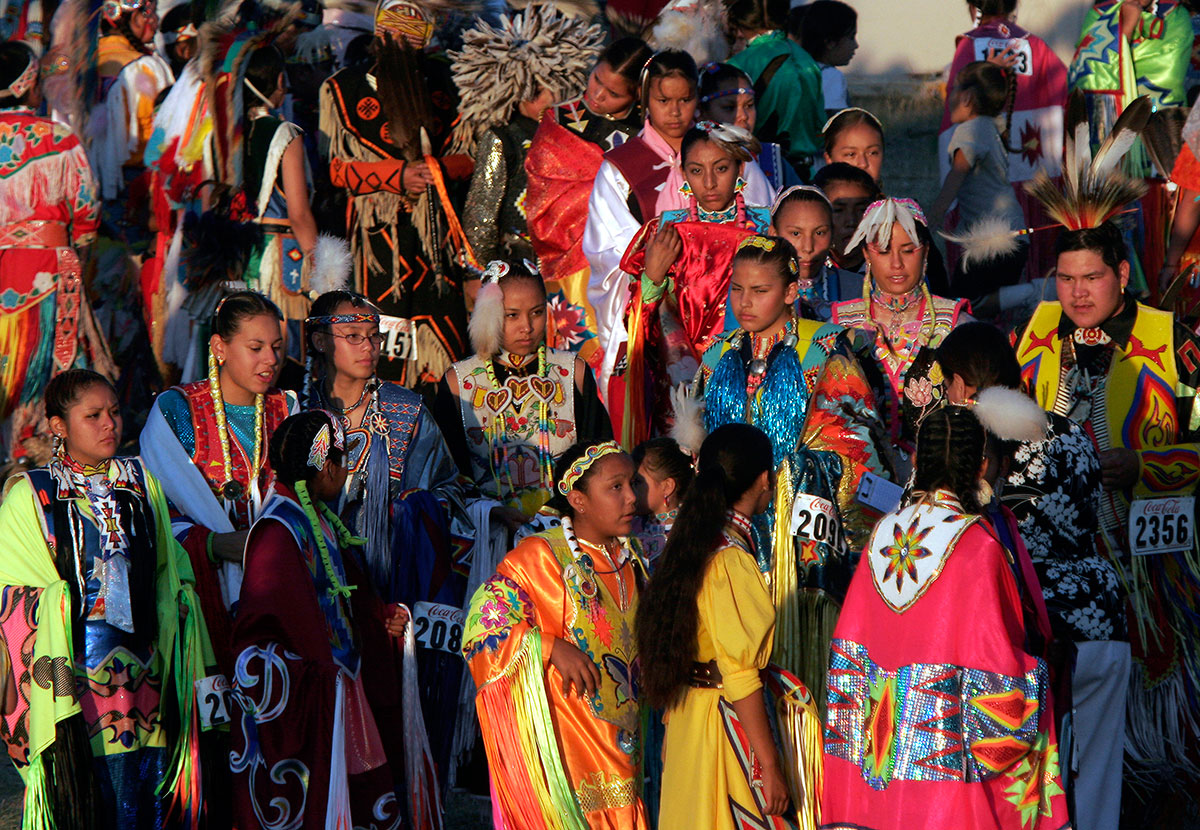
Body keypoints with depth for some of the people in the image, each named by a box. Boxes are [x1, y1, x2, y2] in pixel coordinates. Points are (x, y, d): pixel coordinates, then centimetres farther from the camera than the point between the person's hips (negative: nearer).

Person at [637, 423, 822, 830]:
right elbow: (740, 676, -20)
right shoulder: (731, 559, -18)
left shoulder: (692, 546, 7)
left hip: (686, 717, 9)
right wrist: (770, 767, -18)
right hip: (725, 721, -9)